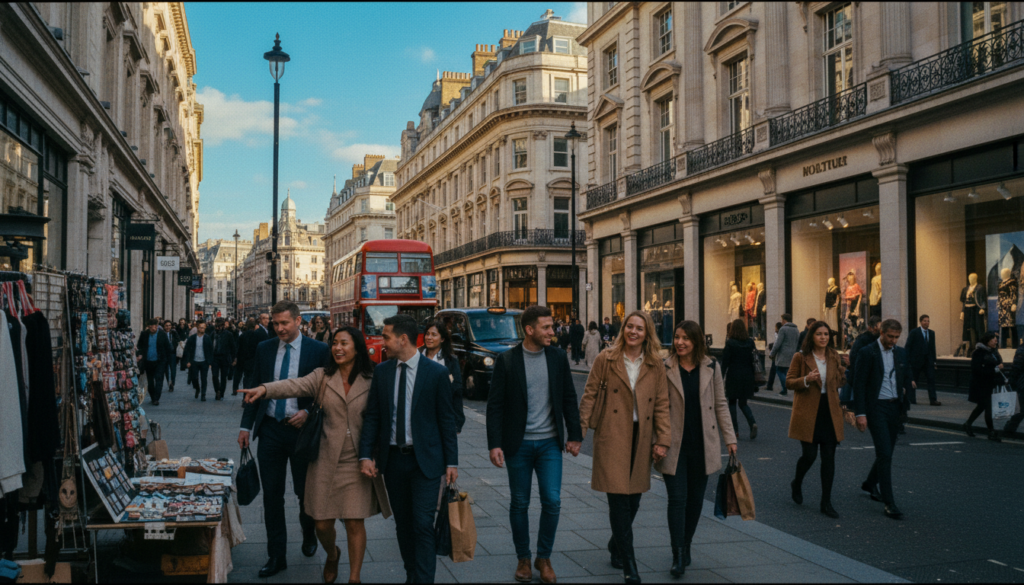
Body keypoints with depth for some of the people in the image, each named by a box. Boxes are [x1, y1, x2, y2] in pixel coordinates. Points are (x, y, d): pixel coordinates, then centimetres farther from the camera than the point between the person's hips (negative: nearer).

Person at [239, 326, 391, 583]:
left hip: (358, 463, -1)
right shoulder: (323, 376, 2)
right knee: (322, 523, 7)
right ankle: (332, 555, 40)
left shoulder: (371, 381, -1)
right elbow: (295, 386, -16)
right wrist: (265, 389, -33)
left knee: (355, 523, 0)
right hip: (327, 461, 2)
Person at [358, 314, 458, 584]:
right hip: (392, 458, 4)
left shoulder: (436, 373, -6)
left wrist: (451, 462, -4)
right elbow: (371, 416, 5)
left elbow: (447, 420, -3)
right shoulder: (381, 371, 4)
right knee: (402, 524, 12)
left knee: (423, 525, -8)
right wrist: (366, 455, -4)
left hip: (425, 460, -4)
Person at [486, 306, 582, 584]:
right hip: (518, 444, -2)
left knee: (552, 501, -1)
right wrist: (494, 444, -11)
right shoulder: (506, 360, -7)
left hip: (549, 442, 2)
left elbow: (569, 399, 8)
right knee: (520, 504, 8)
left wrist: (574, 436, 6)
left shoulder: (558, 358, 1)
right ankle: (523, 559, 25)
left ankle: (544, 558, 18)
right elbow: (495, 405, -6)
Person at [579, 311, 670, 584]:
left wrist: (663, 439, 0)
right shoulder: (606, 359, 0)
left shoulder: (655, 366, 6)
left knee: (634, 497, 10)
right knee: (619, 498, -7)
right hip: (612, 437, -3)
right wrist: (579, 431, -5)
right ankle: (628, 562, 0)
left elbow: (661, 404, 7)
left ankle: (616, 546, 33)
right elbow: (590, 395, 1)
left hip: (641, 438, 3)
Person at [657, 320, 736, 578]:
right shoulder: (665, 368, -4)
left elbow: (720, 404, 8)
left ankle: (685, 546, 28)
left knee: (695, 498, 11)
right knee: (677, 498, -5)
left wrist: (730, 438, 5)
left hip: (702, 444, 3)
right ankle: (678, 556, 1)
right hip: (675, 445, -2)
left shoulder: (711, 367, 2)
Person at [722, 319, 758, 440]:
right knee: (743, 403, 13)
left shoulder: (730, 343, -10)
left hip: (733, 376, -4)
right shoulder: (750, 342, 1)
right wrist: (753, 378, 11)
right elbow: (753, 360, 5)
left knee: (732, 402, 10)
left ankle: (734, 429, 9)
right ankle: (753, 423, -10)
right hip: (747, 376, 4)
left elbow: (725, 362, -10)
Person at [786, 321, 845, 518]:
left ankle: (826, 502, 10)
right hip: (808, 412, -4)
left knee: (828, 458, 2)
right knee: (809, 454, -4)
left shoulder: (834, 357, 10)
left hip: (830, 412, 4)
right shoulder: (801, 357, -4)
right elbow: (789, 382, -4)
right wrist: (806, 380, -21)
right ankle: (797, 484, 28)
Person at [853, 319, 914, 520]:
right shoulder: (867, 352, -8)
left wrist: (906, 388, 0)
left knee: (887, 452, 16)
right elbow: (859, 384, -10)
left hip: (895, 407, 6)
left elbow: (907, 379, 22)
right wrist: (860, 413, -15)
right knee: (885, 453, -11)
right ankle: (888, 502, -8)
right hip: (876, 407, -6)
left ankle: (870, 484, 40)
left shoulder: (901, 353, 9)